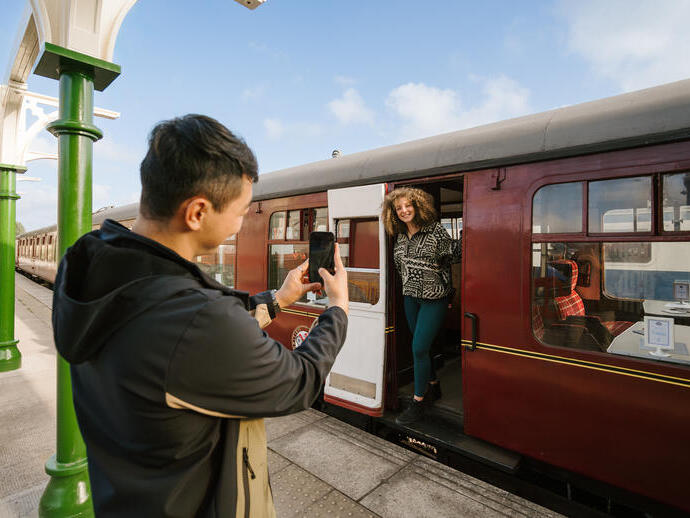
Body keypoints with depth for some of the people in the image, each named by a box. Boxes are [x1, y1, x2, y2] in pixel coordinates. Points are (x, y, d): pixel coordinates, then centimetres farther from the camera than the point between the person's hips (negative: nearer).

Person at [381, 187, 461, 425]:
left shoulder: (435, 230, -11)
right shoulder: (400, 236, 6)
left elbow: (455, 255, -9)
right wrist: (410, 282, 12)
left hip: (434, 298, -6)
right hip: (410, 296, 6)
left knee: (419, 348, -7)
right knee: (420, 346, 16)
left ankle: (417, 403, 11)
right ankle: (433, 387, 39)